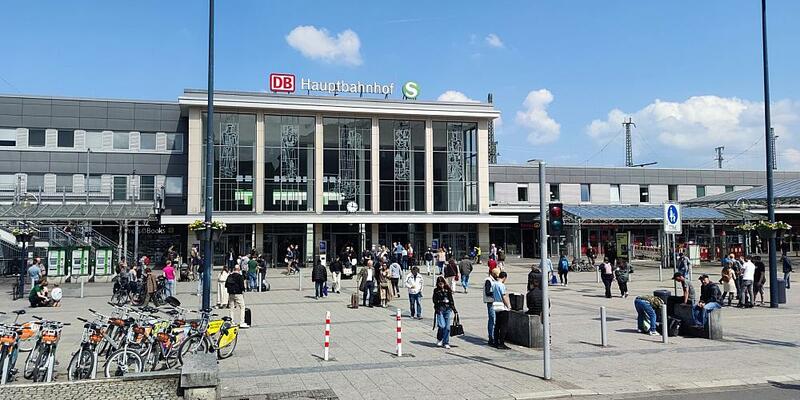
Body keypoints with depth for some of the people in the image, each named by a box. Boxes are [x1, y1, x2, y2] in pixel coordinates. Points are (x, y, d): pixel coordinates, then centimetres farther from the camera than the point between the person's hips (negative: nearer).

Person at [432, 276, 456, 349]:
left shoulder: (448, 290, 9)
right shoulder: (436, 291, 6)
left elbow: (451, 300, 11)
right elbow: (435, 300, 3)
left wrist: (454, 310, 9)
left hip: (448, 309, 2)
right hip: (440, 309, -2)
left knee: (447, 326, -3)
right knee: (442, 325, -14)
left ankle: (446, 343, 5)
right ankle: (440, 340, 11)